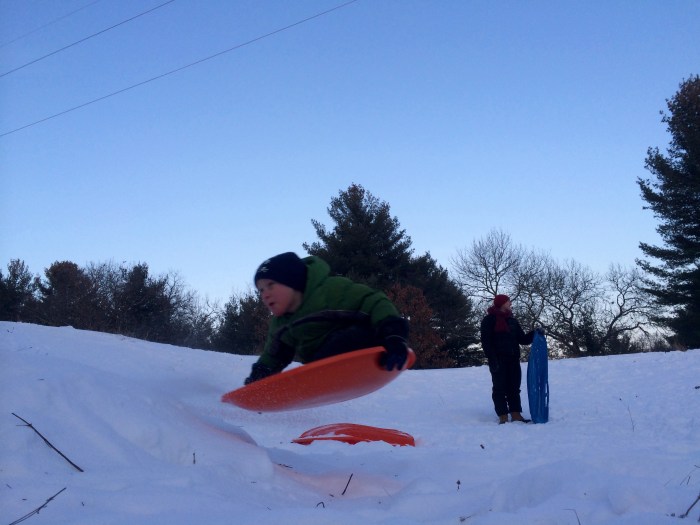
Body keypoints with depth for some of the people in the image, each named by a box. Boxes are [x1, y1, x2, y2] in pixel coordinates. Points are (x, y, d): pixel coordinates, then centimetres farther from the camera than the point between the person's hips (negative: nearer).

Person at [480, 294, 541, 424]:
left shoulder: (512, 321, 18)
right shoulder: (489, 320, -3)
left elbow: (522, 339, 18)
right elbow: (486, 342, -10)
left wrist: (535, 334, 1)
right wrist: (493, 359, -18)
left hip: (513, 360, 7)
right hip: (499, 361, -7)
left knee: (514, 388, 7)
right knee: (500, 389, -4)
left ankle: (516, 415, 10)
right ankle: (503, 417, -5)